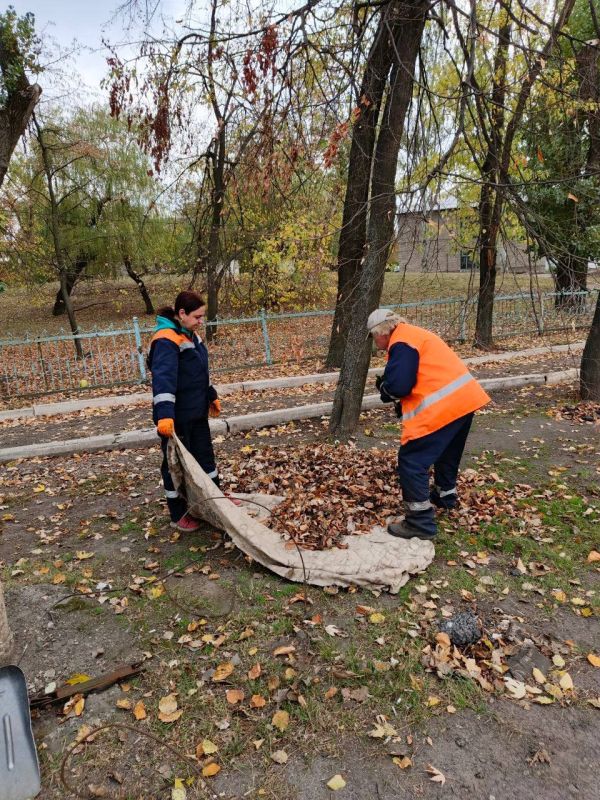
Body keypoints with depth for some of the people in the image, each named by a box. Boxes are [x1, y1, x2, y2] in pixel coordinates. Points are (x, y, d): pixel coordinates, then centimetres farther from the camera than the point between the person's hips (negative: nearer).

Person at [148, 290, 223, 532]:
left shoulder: (190, 335, 9)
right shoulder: (166, 340, -22)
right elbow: (163, 378, -34)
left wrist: (212, 396, 25)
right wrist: (164, 414, -44)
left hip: (196, 412, 9)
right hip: (176, 417, -9)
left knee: (205, 454, 21)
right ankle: (178, 515, 22)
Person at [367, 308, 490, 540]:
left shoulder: (401, 343, -12)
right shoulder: (414, 335, 21)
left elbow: (398, 386, -20)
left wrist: (383, 387, 2)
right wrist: (404, 403, 13)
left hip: (444, 406, -11)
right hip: (464, 397, 11)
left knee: (411, 459, -4)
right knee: (448, 451, 30)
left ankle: (420, 522, -1)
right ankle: (445, 495, 49)